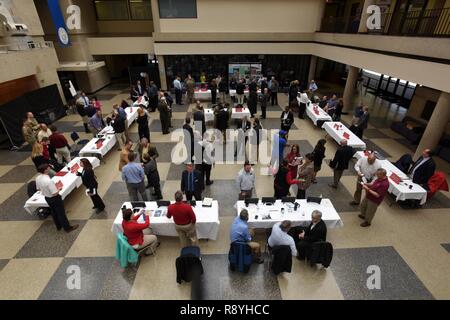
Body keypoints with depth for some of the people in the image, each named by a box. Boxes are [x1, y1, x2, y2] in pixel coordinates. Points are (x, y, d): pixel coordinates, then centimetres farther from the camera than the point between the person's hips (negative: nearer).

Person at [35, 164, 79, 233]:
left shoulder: (38, 178, -9)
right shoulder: (49, 181, -35)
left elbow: (38, 188, 9)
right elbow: (55, 193, -29)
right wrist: (59, 188, -11)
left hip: (47, 198, 8)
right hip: (55, 199, -8)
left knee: (54, 212, 25)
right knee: (61, 213, 9)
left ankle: (58, 226, 43)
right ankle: (67, 228, 25)